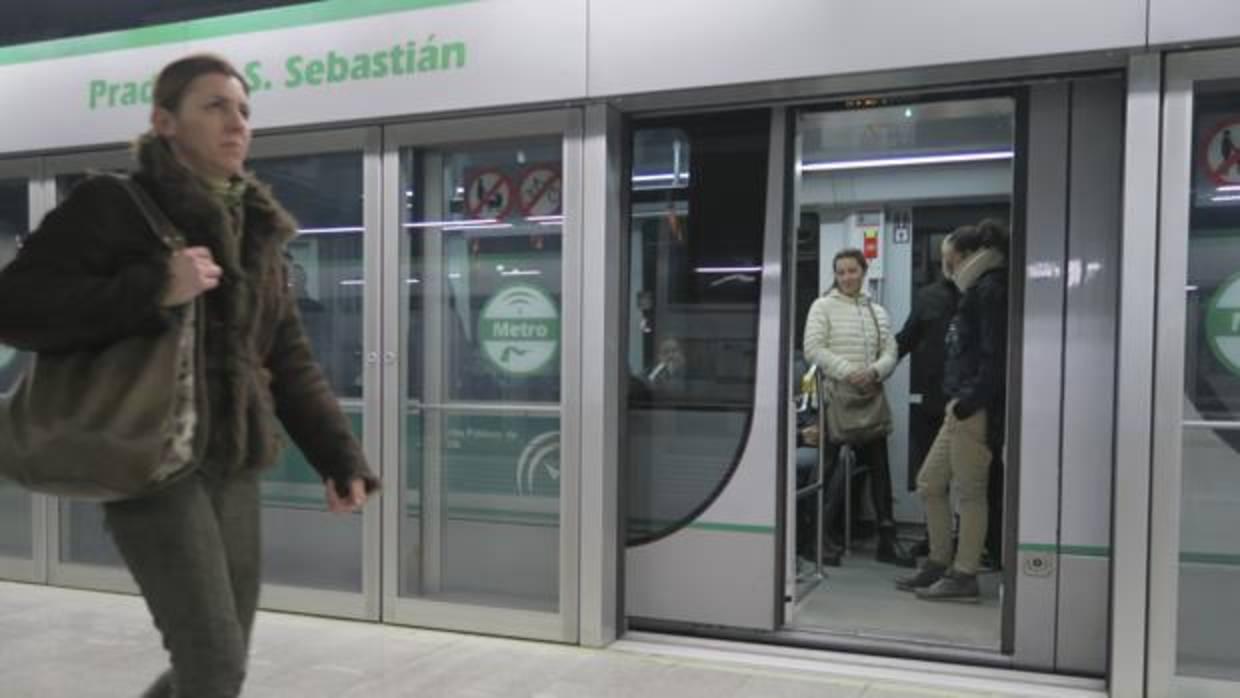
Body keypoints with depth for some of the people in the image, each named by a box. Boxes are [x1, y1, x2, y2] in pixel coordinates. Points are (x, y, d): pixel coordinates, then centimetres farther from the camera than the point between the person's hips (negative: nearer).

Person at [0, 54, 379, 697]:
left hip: (234, 469, 7)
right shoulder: (113, 204, -4)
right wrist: (153, 289, -22)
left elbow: (289, 361, 14)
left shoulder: (257, 230, 13)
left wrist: (339, 457, 5)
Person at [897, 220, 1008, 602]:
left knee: (969, 492, -2)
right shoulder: (979, 290, 20)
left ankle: (964, 576, 7)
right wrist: (959, 401, 12)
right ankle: (939, 564, 23)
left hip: (975, 409, -10)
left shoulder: (991, 289, -8)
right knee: (929, 483, 13)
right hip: (961, 407, 10)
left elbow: (995, 356, -17)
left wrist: (969, 401, -20)